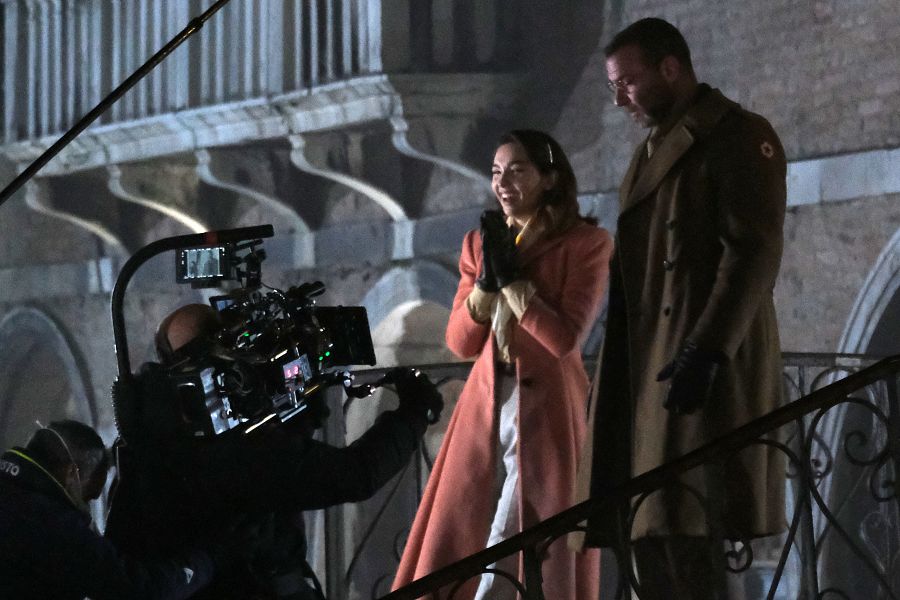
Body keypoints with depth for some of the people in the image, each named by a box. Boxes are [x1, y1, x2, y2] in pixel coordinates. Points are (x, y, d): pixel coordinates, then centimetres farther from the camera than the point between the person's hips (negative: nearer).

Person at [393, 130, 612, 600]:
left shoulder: (585, 243, -4)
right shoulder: (480, 242, 12)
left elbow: (564, 338, -14)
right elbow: (460, 342, 6)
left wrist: (510, 277, -13)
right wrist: (487, 277, -8)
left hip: (547, 409, -5)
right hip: (486, 406, 5)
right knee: (458, 549, 2)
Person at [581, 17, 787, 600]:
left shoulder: (740, 136, -3)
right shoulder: (654, 150, 24)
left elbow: (755, 251, -14)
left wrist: (706, 350, -23)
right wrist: (625, 377, 14)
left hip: (709, 365, -8)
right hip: (650, 368, 8)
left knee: (686, 527, -13)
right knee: (652, 531, 3)